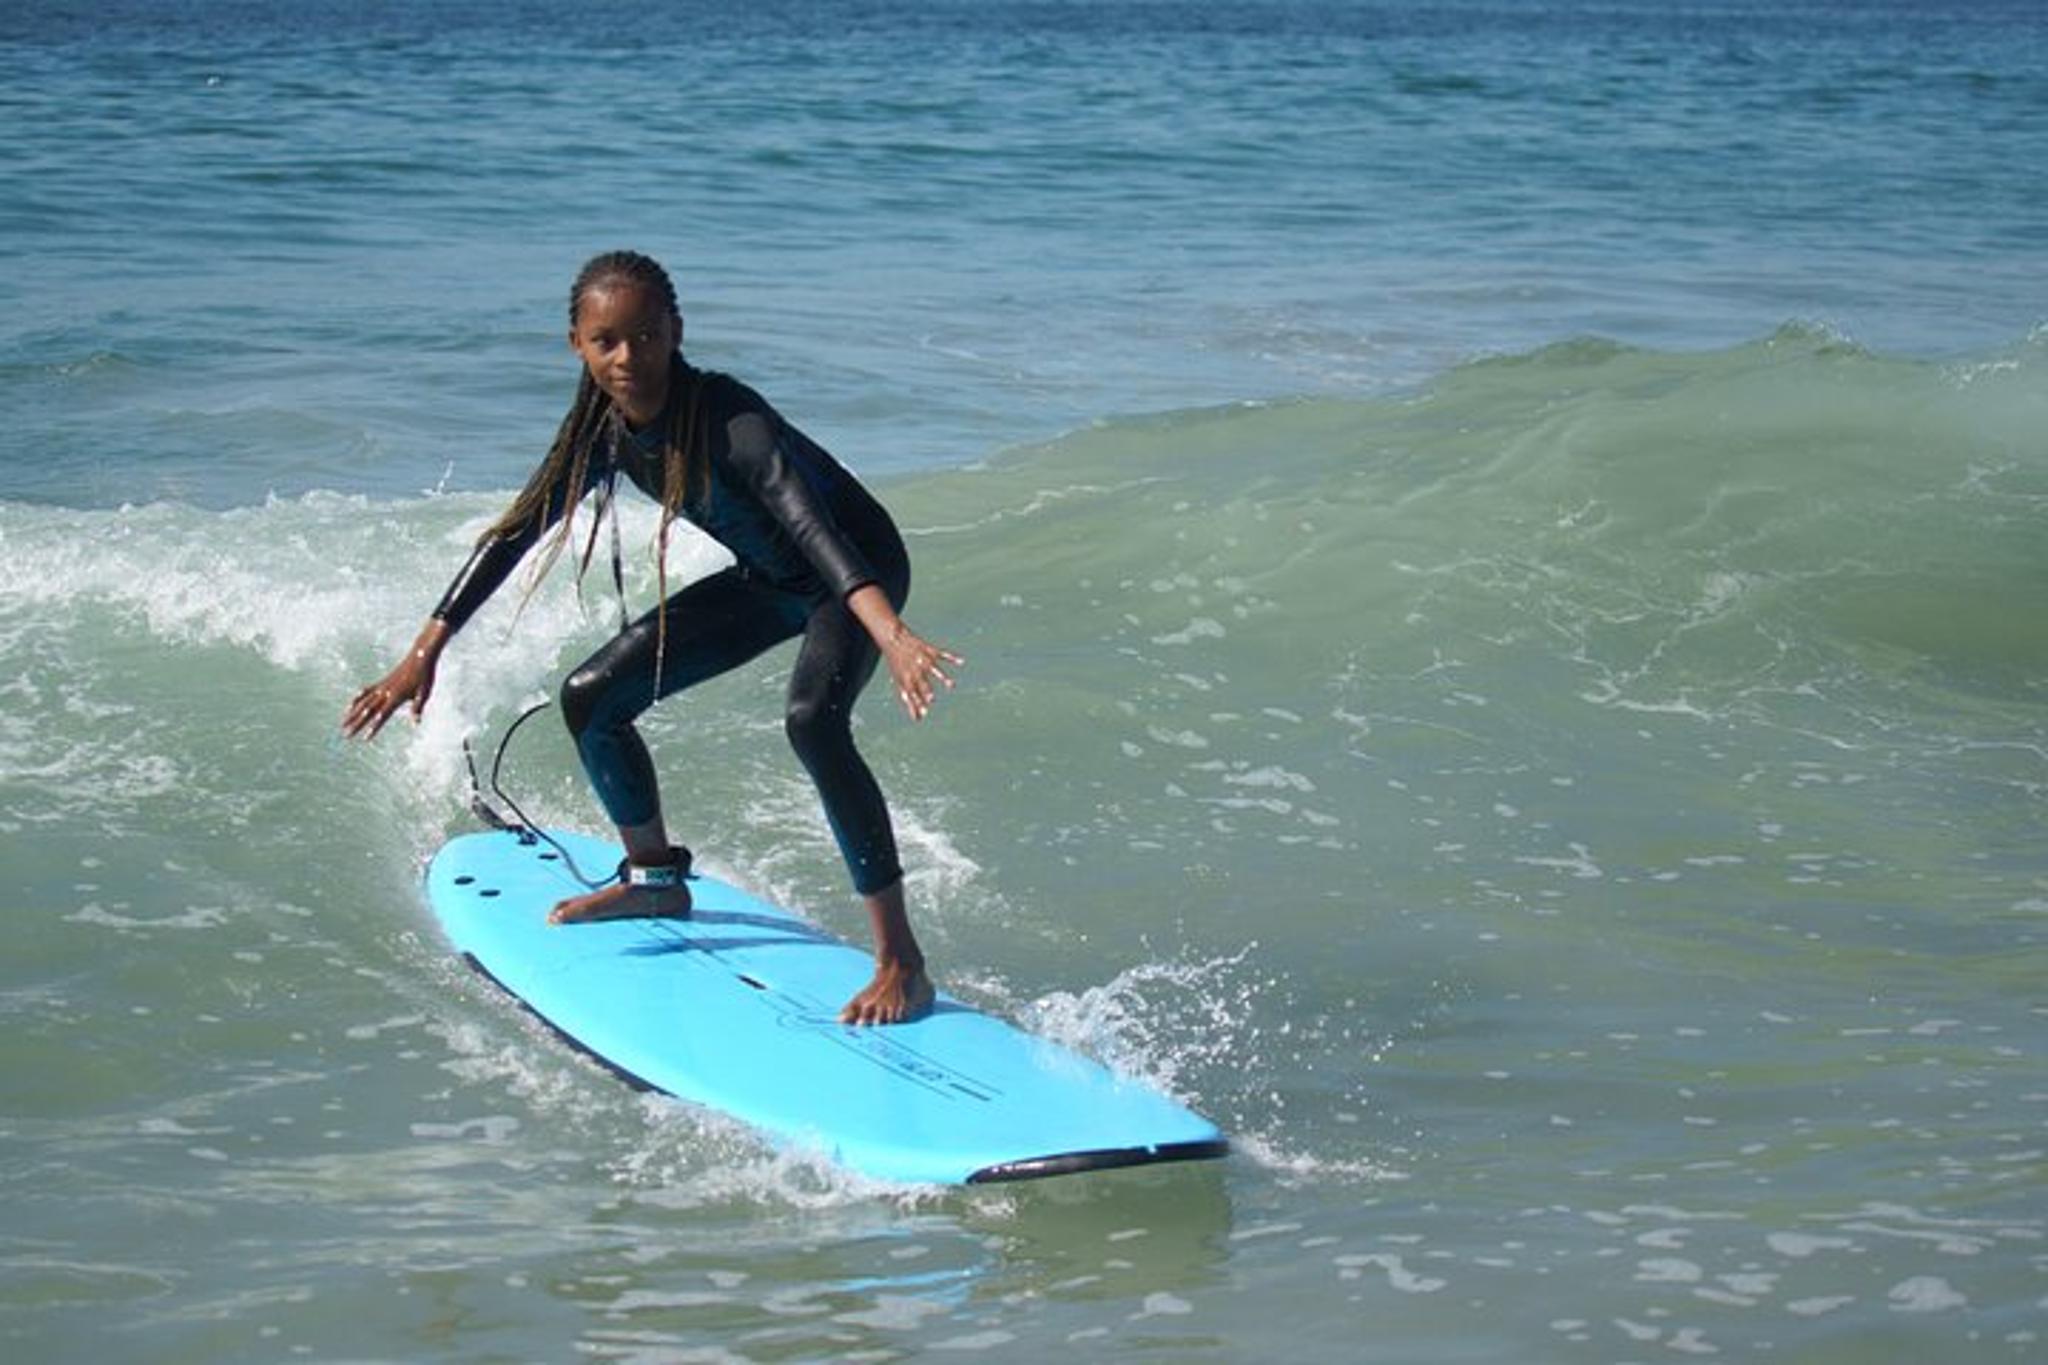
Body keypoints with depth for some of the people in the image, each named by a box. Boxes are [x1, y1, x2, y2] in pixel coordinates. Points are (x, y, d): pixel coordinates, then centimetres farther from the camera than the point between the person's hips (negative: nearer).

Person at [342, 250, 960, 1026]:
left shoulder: (729, 421, -34)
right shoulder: (604, 430, -12)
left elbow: (811, 523, -49)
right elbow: (515, 535, -3)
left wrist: (889, 632, -65)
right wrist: (424, 655, -4)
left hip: (857, 573, -8)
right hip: (765, 582, 8)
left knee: (813, 721, -35)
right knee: (591, 697, 6)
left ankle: (901, 962, -31)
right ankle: (656, 878, 31)